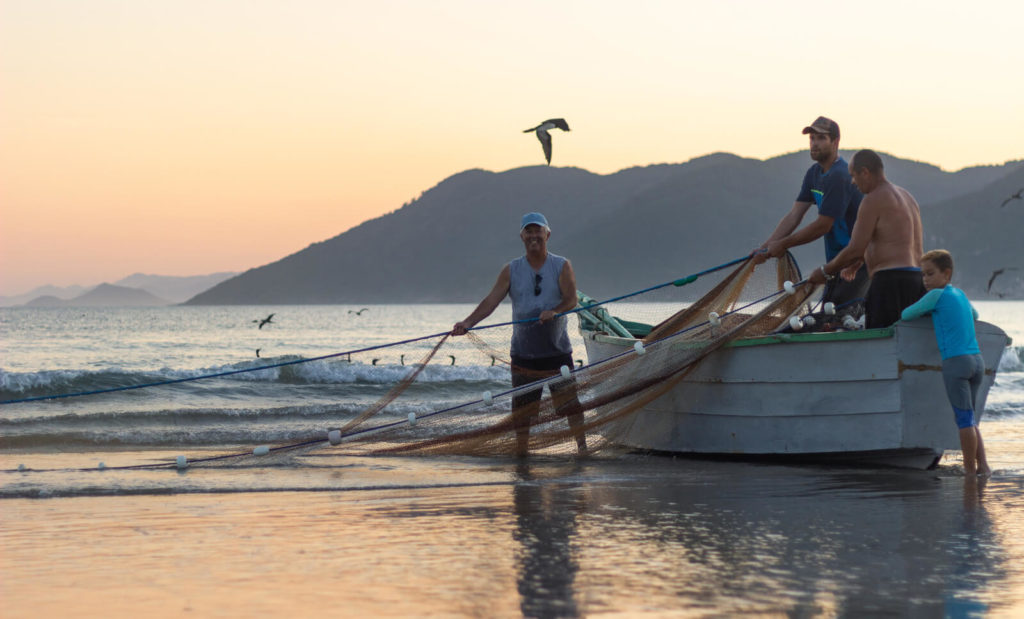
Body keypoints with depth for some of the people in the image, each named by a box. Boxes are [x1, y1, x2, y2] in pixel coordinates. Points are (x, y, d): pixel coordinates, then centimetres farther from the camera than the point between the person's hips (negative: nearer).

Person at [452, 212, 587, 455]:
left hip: (557, 350, -1)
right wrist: (468, 322, -18)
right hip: (523, 352, 2)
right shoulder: (511, 270, 6)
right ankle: (521, 451, 12)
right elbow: (491, 300, -3)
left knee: (571, 401, -2)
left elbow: (571, 300, -7)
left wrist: (554, 311, -29)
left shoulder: (562, 266, 3)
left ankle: (582, 446, 9)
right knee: (521, 407, 4)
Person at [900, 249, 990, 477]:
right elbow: (974, 315, 39)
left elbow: (906, 315, 2)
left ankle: (971, 469, -5)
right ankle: (982, 465, 10)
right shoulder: (961, 294, 19)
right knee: (968, 419, 14)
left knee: (965, 419, -6)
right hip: (978, 360, 8)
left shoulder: (936, 295, -3)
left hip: (956, 362, -8)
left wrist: (927, 311, 23)